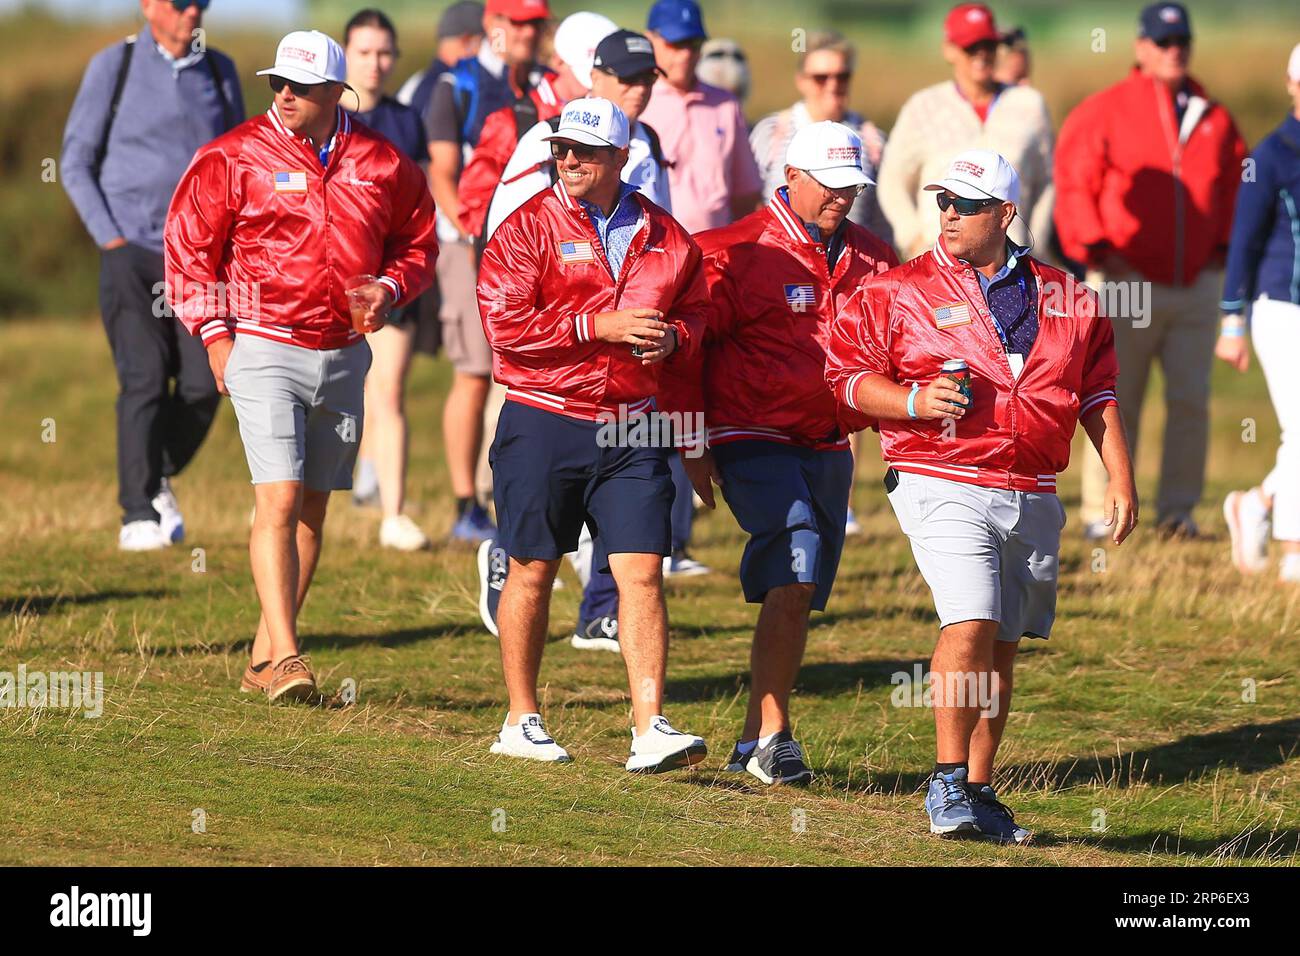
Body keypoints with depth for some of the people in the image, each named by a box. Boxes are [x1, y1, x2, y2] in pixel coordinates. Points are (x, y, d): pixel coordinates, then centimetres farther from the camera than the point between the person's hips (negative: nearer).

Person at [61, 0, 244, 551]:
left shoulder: (219, 72, 11)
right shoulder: (114, 67, 0)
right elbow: (76, 162, 1)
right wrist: (109, 239, -8)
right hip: (132, 250, -3)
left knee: (203, 383, -7)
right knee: (144, 378, -14)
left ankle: (158, 479, 19)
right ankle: (138, 517, -10)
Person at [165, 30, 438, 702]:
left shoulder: (383, 166, 4)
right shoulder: (235, 157, -5)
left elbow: (417, 242, 17)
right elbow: (188, 248, -1)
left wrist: (387, 289, -3)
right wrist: (216, 336, -8)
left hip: (344, 356, 4)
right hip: (264, 352, -4)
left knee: (311, 509, 10)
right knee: (279, 500, -15)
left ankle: (264, 657, 20)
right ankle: (286, 661, -20)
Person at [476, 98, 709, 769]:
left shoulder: (664, 236, 8)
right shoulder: (529, 227, -4)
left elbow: (693, 309, 20)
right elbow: (504, 323, -14)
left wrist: (672, 335, -3)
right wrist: (600, 326, -18)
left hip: (632, 431, 2)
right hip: (544, 425, -2)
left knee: (642, 573, -6)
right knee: (532, 570, 6)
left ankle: (649, 729, -7)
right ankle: (521, 721, 20)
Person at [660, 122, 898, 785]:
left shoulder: (872, 261, 10)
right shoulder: (738, 252, -8)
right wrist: (693, 444, -8)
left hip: (831, 448, 6)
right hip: (756, 439, -6)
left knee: (798, 594, 7)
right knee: (793, 575, -20)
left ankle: (759, 740, 16)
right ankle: (769, 734, -15)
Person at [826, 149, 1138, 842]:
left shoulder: (1065, 299, 11)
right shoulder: (898, 293, 1)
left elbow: (1097, 393, 16)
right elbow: (847, 374, 0)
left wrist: (1120, 477, 9)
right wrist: (913, 402, -16)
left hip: (1032, 496, 4)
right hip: (944, 486, -4)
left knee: (1001, 647, 9)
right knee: (972, 624, -19)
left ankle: (979, 794, 18)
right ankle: (948, 784, -9)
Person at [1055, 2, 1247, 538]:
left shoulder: (1214, 118, 12)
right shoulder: (1104, 112, 0)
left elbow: (1235, 188, 20)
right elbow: (1074, 185, -3)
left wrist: (1223, 247, 9)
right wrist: (1096, 249, -12)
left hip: (1198, 286, 4)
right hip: (1127, 281, -4)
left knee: (1191, 398, 0)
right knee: (1116, 403, -2)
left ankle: (1178, 508, 7)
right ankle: (1101, 510, 4)